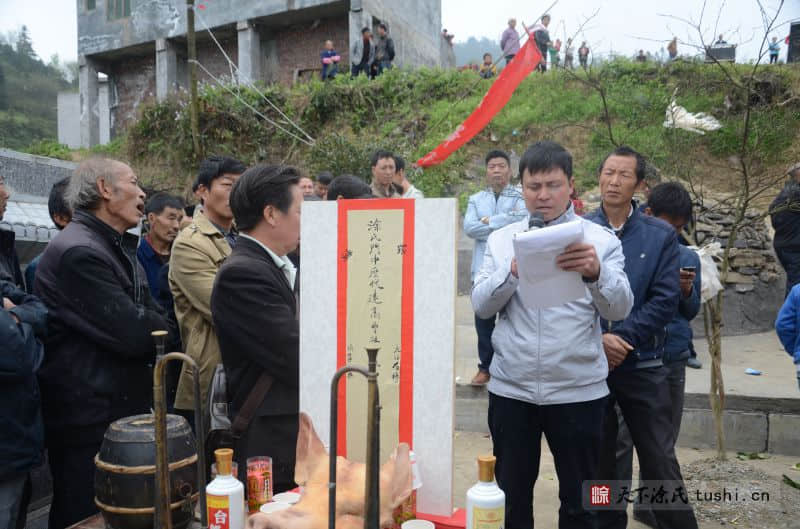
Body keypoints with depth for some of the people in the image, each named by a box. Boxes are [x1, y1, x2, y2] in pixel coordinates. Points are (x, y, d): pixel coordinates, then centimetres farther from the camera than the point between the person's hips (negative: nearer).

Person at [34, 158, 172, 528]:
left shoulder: (118, 249, 14)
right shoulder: (78, 251, -19)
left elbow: (156, 321, 11)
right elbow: (133, 334, -23)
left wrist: (149, 327, -10)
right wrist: (158, 328, -3)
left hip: (124, 411, 9)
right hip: (88, 422, -9)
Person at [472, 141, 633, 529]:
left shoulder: (601, 241, -1)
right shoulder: (501, 240, 4)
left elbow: (619, 309, -11)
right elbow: (481, 305, -4)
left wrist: (596, 273, -31)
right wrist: (512, 271, -22)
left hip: (578, 390, -1)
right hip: (511, 388, 1)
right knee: (511, 495, 14)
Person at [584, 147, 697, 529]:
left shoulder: (661, 235, 0)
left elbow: (665, 300, -6)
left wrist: (622, 338, -14)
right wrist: (597, 339, -16)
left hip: (642, 364, 0)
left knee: (660, 462, 6)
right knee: (598, 460, 14)